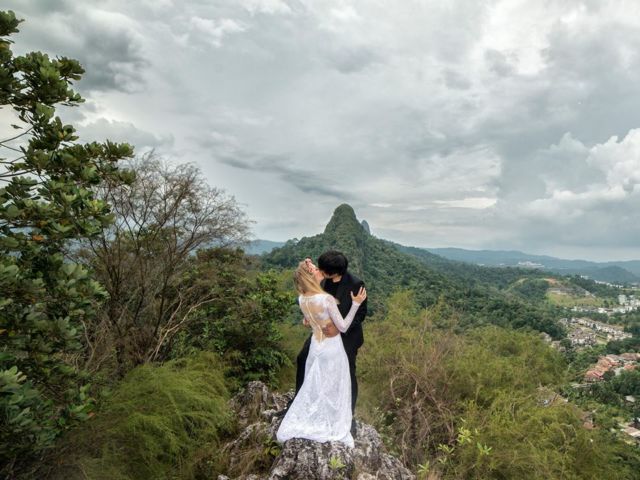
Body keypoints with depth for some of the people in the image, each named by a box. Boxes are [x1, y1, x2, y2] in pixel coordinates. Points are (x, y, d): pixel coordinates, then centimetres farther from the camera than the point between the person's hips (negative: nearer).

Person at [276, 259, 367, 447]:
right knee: (333, 389, 13)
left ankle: (291, 426, 31)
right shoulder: (327, 299, -28)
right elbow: (343, 327, -19)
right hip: (332, 348, -6)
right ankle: (334, 427, 31)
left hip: (316, 345, 6)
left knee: (312, 386, 22)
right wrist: (356, 304, -22)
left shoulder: (302, 300, -8)